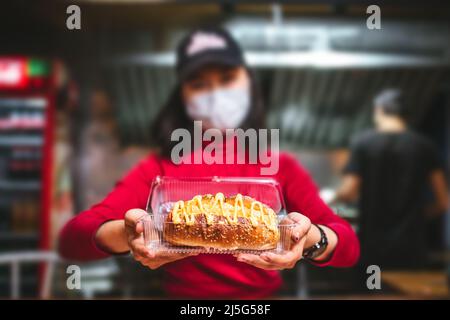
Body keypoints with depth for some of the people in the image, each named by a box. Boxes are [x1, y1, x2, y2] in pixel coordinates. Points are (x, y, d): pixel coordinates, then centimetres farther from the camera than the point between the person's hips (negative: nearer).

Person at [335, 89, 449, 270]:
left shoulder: (362, 142, -4)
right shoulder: (424, 146, 2)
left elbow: (349, 192, -10)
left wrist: (334, 196, 12)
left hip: (372, 247, -1)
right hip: (411, 246, 1)